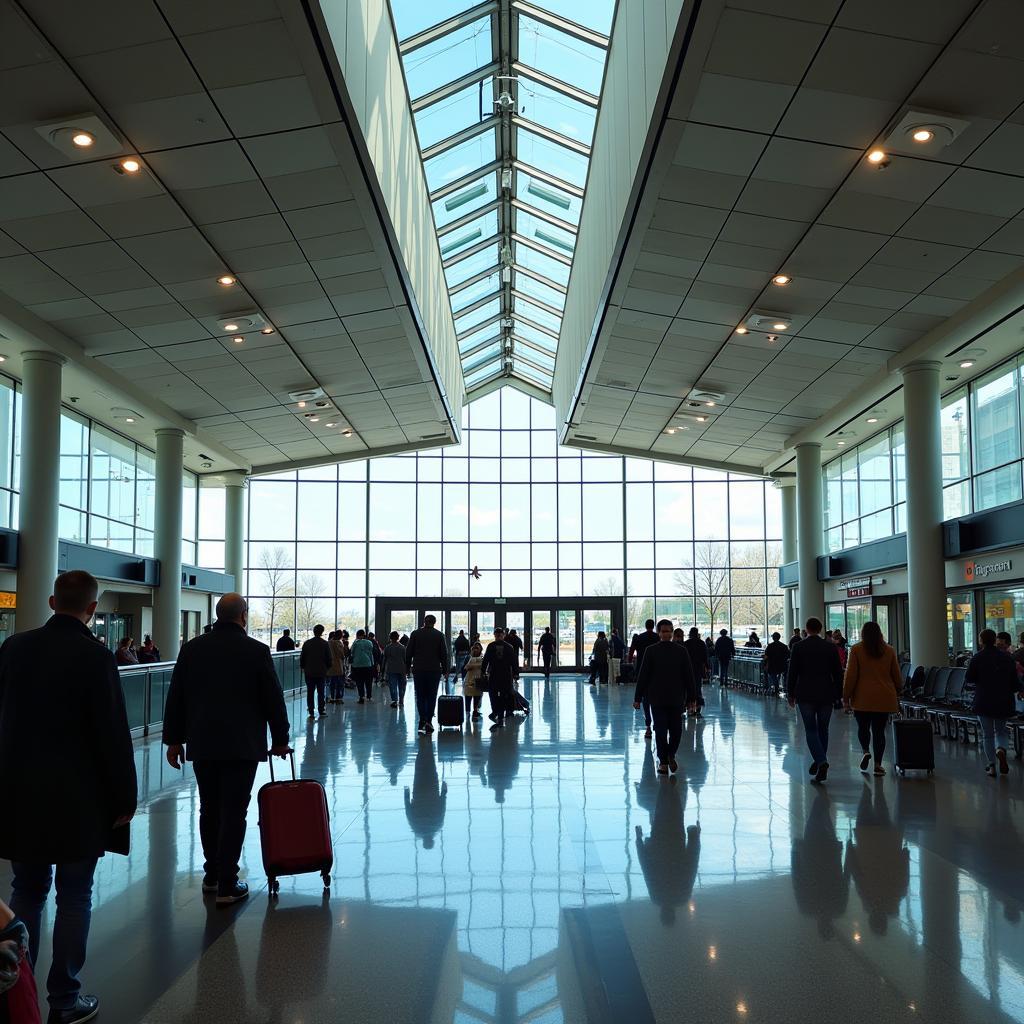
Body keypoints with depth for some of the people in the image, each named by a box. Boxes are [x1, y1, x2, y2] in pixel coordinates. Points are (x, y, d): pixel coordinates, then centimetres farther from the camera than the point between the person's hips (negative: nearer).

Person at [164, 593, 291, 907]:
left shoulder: (192, 648, 4)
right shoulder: (256, 651, -7)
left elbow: (175, 697, 7)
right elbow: (273, 699, -2)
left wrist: (174, 740, 15)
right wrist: (280, 739, 9)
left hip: (201, 745, 4)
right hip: (242, 745, -4)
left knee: (209, 810, 16)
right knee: (233, 813, -1)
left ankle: (212, 875, 26)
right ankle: (227, 885, 0)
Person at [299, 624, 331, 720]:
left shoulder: (307, 643, -1)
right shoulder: (325, 644, -4)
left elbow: (302, 657, 3)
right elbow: (329, 658, 0)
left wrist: (302, 667, 15)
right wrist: (328, 668, 14)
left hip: (309, 672, 1)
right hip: (321, 672, -1)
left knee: (310, 692, 3)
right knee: (320, 691, 8)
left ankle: (311, 711, 1)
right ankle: (321, 710, 9)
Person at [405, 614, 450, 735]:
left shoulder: (415, 633, 2)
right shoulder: (439, 635, 1)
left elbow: (408, 652, 2)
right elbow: (444, 654, 2)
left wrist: (407, 667, 11)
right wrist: (445, 670, 8)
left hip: (418, 670, 0)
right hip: (434, 670, 0)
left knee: (420, 697, 5)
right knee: (431, 697, 8)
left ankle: (422, 722, -9)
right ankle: (429, 722, 3)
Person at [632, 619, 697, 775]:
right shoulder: (651, 651, 0)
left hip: (676, 699, 0)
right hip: (657, 699, 0)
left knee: (676, 730, 4)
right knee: (660, 731, 5)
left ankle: (671, 756, 18)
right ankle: (663, 761, 12)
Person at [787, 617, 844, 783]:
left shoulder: (798, 647, -4)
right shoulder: (831, 647, 0)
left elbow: (793, 673, -2)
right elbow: (838, 673, 3)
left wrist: (791, 694, 8)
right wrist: (838, 695, 11)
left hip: (805, 695, -2)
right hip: (826, 695, 2)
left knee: (811, 730, 2)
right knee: (823, 729, 14)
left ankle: (821, 761, -17)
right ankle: (820, 761, 22)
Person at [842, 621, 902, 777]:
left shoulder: (856, 650, -3)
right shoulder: (889, 650, 6)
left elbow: (850, 675, -5)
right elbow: (897, 675, 12)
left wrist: (846, 696, 1)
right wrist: (897, 692, 27)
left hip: (863, 698, -2)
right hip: (885, 698, 2)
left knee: (863, 727, 14)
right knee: (879, 730, 5)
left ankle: (865, 751, -8)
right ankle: (878, 765, 3)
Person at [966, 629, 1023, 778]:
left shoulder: (977, 658, -10)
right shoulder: (1006, 657, -1)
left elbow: (969, 680, -5)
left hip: (983, 701, -3)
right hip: (1004, 701, 3)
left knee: (987, 734, 8)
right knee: (1001, 731, 19)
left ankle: (991, 765, 4)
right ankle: (1001, 749, -12)